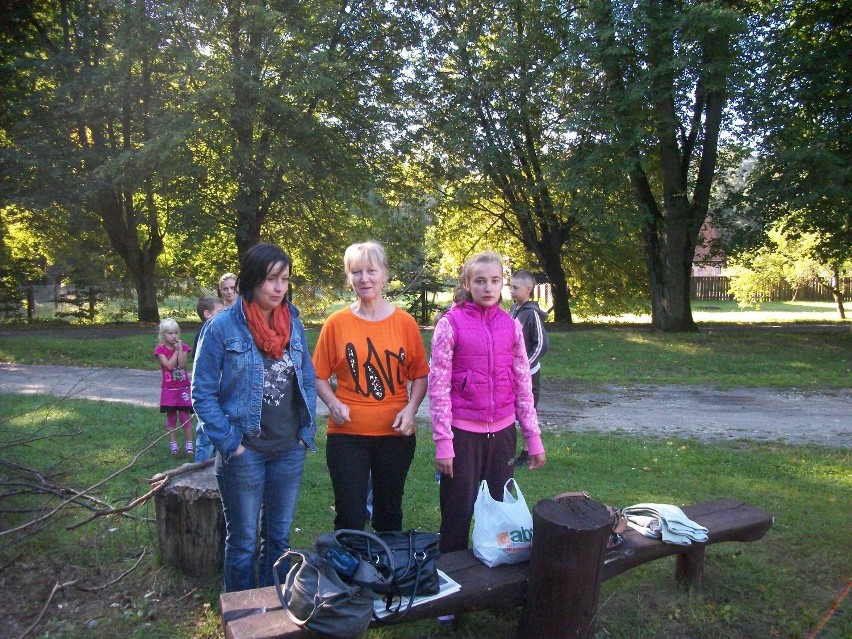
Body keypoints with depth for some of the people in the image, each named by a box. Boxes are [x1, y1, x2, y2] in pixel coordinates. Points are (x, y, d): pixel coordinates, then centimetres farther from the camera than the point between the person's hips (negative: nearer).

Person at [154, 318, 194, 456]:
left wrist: (179, 348, -16)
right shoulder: (160, 349, -5)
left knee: (185, 415, 3)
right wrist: (176, 350, -14)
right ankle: (173, 442, 16)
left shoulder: (183, 347, 1)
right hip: (169, 389, -1)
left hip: (183, 387, 1)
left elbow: (182, 365, -12)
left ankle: (188, 442, 10)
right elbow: (169, 365, -17)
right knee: (171, 416, 7)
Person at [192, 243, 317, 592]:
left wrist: (306, 432, 2)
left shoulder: (293, 323, 1)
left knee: (279, 538, 18)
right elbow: (202, 393, -9)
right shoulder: (223, 326, -12)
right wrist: (229, 443, -13)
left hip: (289, 450, 4)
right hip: (244, 452, -4)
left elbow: (308, 381, 9)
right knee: (243, 542, 12)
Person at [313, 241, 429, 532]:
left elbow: (420, 375, 4)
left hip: (395, 432, 1)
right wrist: (333, 403, -15)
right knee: (350, 518, 6)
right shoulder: (337, 323, -3)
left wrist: (411, 409, -12)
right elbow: (319, 376, 2)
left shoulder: (405, 322, -1)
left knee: (390, 513, 18)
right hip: (347, 434, -1)